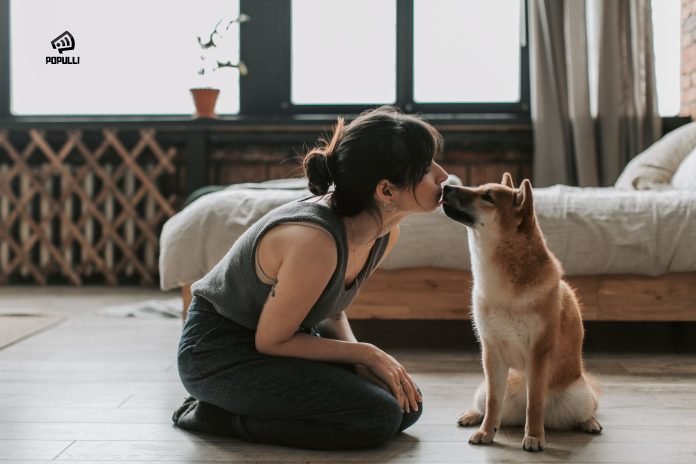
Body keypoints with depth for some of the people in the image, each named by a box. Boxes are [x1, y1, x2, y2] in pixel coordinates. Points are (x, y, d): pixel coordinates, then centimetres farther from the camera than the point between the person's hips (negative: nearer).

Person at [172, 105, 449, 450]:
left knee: (406, 404, 3)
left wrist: (360, 359, -10)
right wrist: (365, 354, -16)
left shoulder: (384, 233, -7)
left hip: (279, 339, 9)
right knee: (377, 417, -18)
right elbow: (271, 341, -21)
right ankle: (219, 416, -6)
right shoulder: (316, 240, -33)